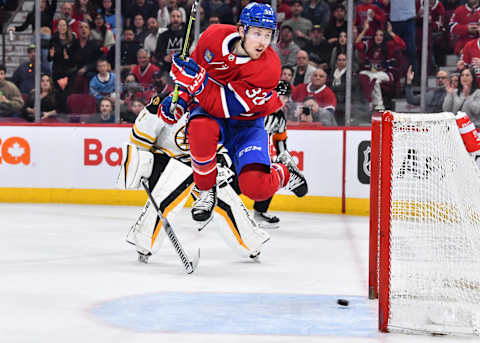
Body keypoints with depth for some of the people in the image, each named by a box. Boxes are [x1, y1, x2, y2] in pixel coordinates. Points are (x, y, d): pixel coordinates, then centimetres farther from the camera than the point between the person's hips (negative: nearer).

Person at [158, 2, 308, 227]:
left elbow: (227, 107, -34)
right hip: (209, 111, 2)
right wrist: (181, 99, -6)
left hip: (246, 122, -2)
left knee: (257, 188, -21)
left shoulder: (268, 68, -29)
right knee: (201, 130, -38)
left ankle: (284, 172, 18)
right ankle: (206, 191, -11)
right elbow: (194, 67, 5)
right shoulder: (214, 37, -18)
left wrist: (198, 81, -43)